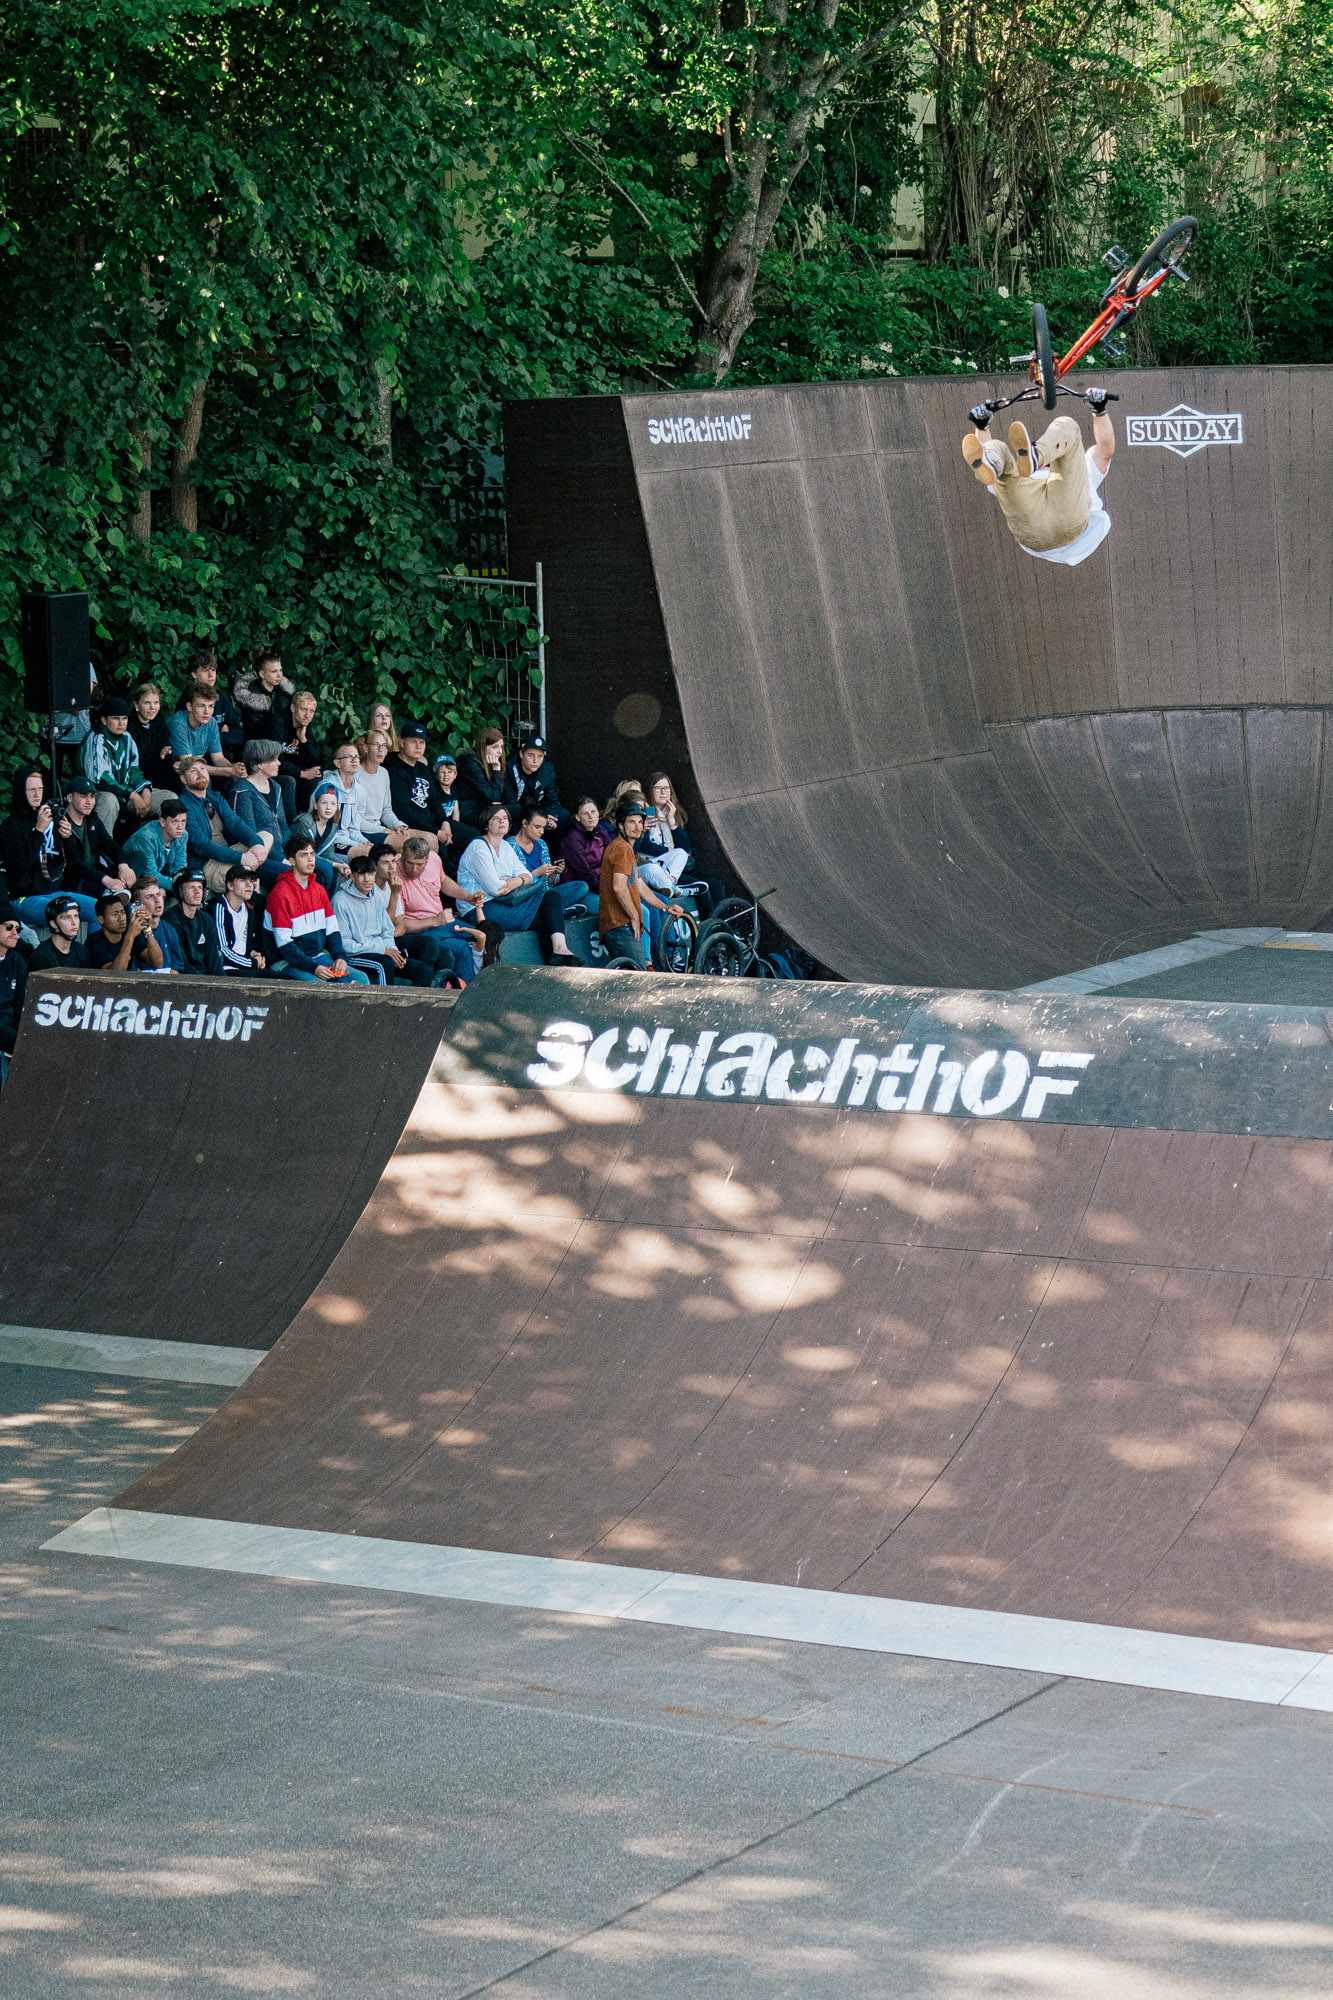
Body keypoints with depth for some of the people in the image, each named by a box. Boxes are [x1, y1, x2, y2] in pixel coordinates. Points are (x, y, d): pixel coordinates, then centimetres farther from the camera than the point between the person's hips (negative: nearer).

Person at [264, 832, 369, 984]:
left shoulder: (318, 889, 12)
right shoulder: (280, 893, -11)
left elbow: (332, 929, 13)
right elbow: (284, 943, -15)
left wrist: (339, 957, -7)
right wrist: (313, 968, -23)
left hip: (319, 956, 7)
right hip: (289, 964, -7)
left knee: (361, 979, -12)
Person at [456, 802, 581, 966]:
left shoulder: (506, 846, 19)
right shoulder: (478, 848, -9)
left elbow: (527, 875, 12)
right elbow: (494, 887, -17)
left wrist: (518, 880, -13)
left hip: (502, 903, 9)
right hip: (482, 908, -8)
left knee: (551, 896, -13)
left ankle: (559, 948, -26)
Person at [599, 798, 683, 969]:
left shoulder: (627, 848, 24)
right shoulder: (622, 848, -10)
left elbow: (640, 886, 28)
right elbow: (619, 887, -22)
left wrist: (665, 908, 21)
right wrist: (634, 917, -15)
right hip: (622, 926, -11)